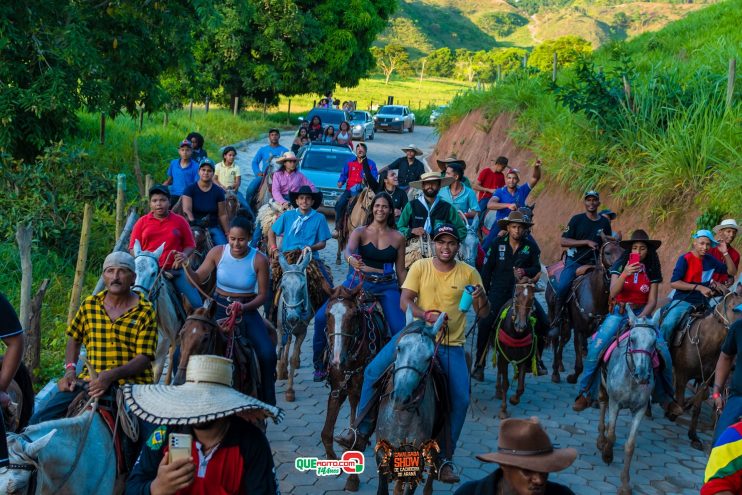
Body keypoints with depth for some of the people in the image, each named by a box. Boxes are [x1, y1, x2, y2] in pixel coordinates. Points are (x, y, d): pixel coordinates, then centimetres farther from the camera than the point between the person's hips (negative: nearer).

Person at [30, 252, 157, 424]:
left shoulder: (145, 311, -1)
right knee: (39, 420, -9)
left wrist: (112, 375, -23)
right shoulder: (89, 305, 11)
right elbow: (74, 339, 24)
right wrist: (70, 370, 5)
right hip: (90, 380, 3)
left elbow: (144, 357, -8)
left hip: (131, 382, -3)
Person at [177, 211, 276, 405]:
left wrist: (244, 307, -24)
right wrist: (186, 266, -21)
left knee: (267, 353, -20)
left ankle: (267, 402, 0)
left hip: (247, 311, -1)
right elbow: (197, 279, -2)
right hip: (219, 309, 2)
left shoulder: (259, 260, -12)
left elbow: (262, 295, -7)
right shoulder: (218, 252, -7)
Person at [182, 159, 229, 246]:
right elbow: (187, 210, -11)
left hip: (213, 227, 2)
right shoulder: (190, 189, 0)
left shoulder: (218, 191, 6)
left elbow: (222, 215, 5)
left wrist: (228, 234, 1)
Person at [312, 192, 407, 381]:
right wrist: (351, 259, -44)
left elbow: (401, 270, 10)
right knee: (322, 316, -13)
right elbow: (348, 249, -21)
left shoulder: (398, 238, 5)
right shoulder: (360, 232, 0)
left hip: (387, 287, 1)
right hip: (358, 283, -1)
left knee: (401, 330, -14)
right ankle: (320, 364, 6)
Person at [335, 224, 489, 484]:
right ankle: (361, 432, 5)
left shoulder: (468, 273, -2)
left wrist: (481, 297, -21)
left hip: (451, 345, 0)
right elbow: (405, 301, -10)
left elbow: (483, 313, 2)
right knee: (373, 371, -10)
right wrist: (427, 315, -28)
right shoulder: (420, 266, -2)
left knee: (460, 399, -11)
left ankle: (445, 459, 6)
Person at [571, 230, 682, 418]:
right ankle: (586, 393, -7)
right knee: (596, 346, -22)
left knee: (662, 351, -17)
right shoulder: (620, 266, 1)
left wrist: (642, 316, -18)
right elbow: (613, 293, -11)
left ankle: (666, 397, 2)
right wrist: (625, 274, -26)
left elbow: (652, 301, 1)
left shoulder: (652, 271, 5)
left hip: (642, 314, 1)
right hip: (619, 313, -1)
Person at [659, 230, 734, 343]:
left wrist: (725, 253, 4)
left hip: (703, 301, 6)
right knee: (667, 324, -29)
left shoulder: (710, 260, 10)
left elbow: (731, 271, 18)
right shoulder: (685, 259, -8)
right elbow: (673, 283, -16)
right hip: (684, 300, -6)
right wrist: (699, 287, -20)